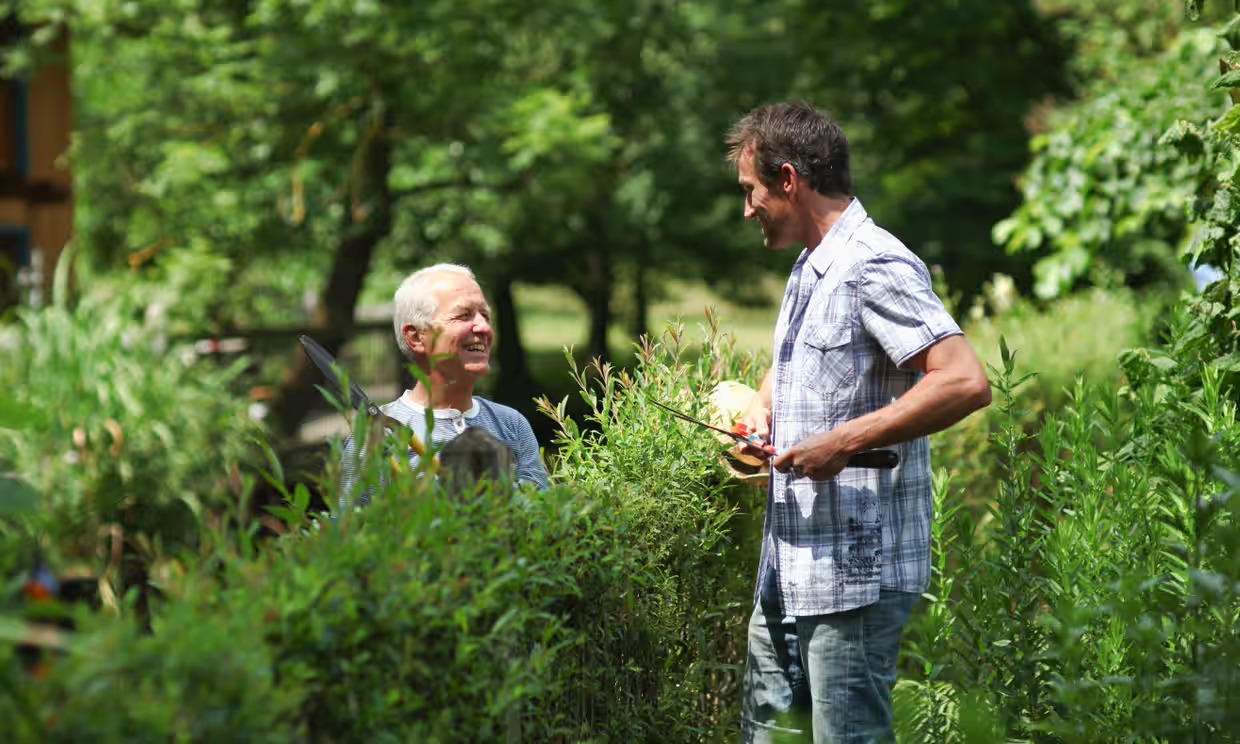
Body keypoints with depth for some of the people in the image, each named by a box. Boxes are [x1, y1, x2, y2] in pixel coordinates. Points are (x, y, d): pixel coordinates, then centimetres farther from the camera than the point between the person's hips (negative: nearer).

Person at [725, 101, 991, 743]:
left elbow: (966, 383, -27)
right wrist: (760, 409, 13)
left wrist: (843, 442, -24)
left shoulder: (875, 268, -16)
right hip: (790, 568, 10)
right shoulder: (807, 269, 16)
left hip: (856, 573, -10)